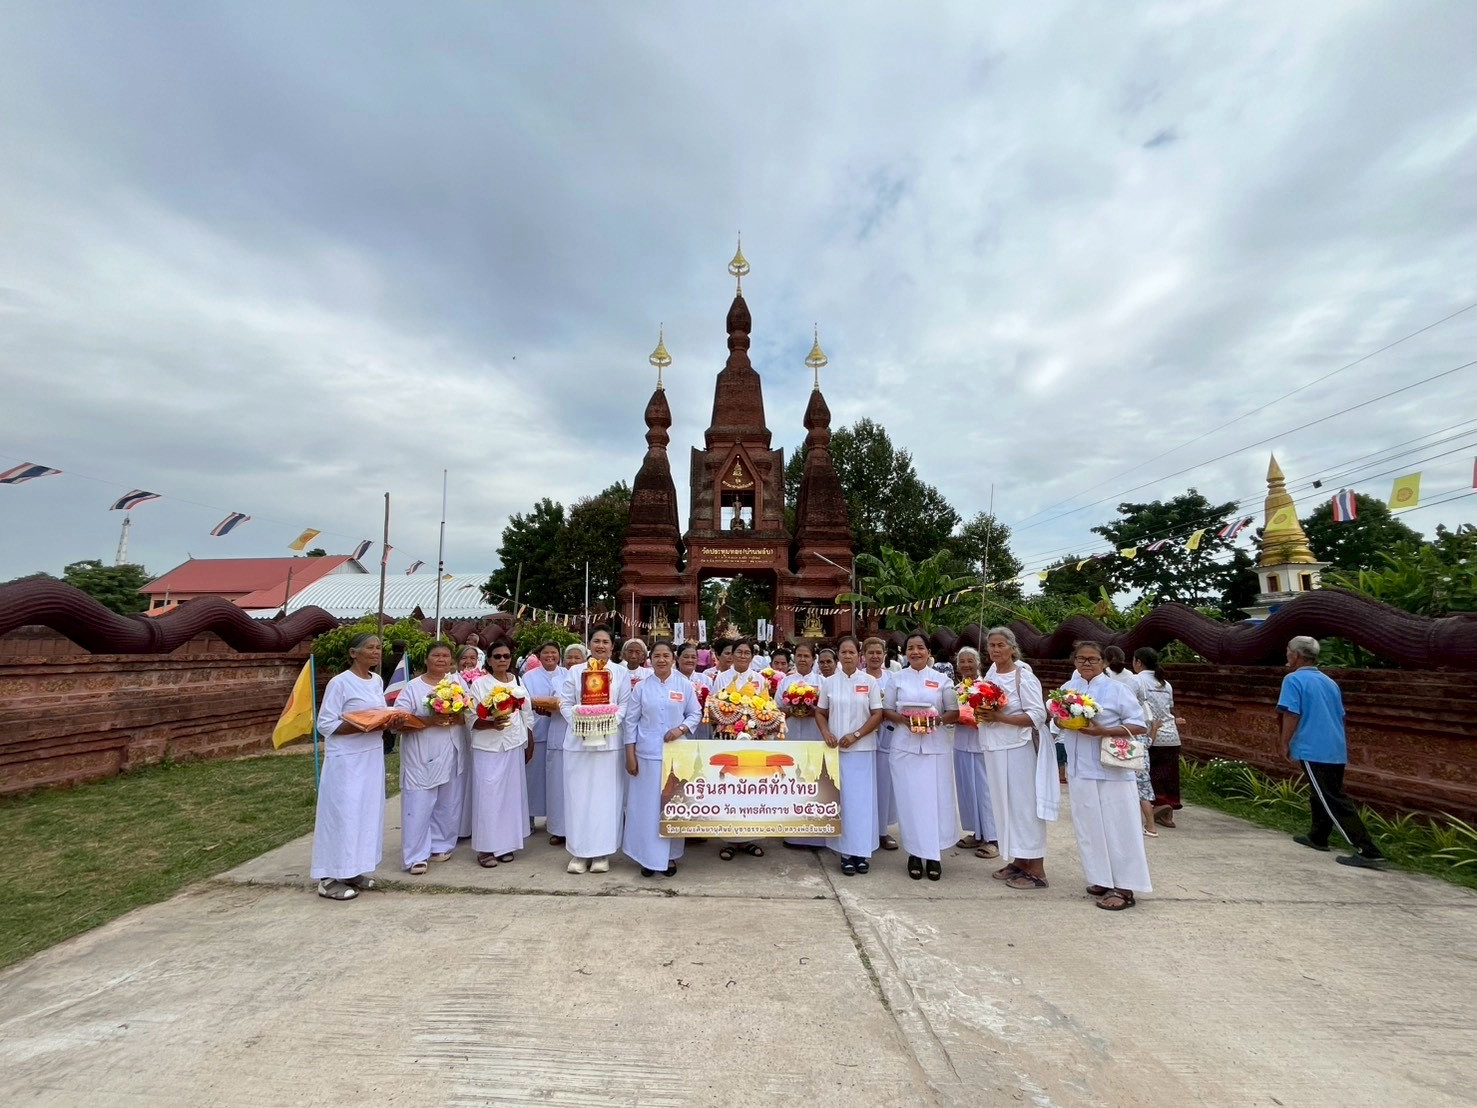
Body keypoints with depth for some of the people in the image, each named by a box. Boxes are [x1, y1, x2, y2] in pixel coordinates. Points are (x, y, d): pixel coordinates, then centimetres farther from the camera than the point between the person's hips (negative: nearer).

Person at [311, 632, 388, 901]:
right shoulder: (340, 682, -14)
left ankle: (352, 871, 25)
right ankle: (329, 879, 12)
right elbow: (325, 725, -14)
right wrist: (362, 726, -23)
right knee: (343, 814, 0)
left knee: (366, 812, 12)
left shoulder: (377, 681, 8)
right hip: (346, 760, -7)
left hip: (372, 756, 7)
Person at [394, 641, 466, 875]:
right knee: (419, 806, -2)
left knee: (448, 804, 11)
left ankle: (440, 846, 27)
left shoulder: (458, 683, 7)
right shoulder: (413, 687, -3)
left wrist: (457, 718, -14)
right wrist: (429, 721, -21)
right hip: (421, 757, -3)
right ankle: (417, 857, 8)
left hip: (452, 755, 3)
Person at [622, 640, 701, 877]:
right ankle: (648, 856, 19)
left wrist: (681, 729, -14)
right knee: (647, 805, 5)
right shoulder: (641, 687, 1)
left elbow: (695, 713, 5)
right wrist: (630, 755, -1)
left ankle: (670, 856, 23)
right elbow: (631, 721, 2)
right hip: (647, 754, 0)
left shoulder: (685, 685, 1)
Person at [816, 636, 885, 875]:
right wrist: (826, 733, -10)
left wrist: (855, 735, -12)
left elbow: (877, 715, -3)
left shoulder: (870, 682, 0)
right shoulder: (829, 682, 5)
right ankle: (846, 852, 13)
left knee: (862, 797, 3)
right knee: (841, 798, 4)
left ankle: (862, 851, 15)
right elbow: (820, 713, 9)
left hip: (863, 748, -1)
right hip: (836, 748, 1)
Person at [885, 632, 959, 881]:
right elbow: (887, 710, 5)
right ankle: (915, 854, 14)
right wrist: (903, 719, -14)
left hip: (935, 747, 0)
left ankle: (934, 855, 13)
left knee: (935, 799, 1)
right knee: (910, 800, 2)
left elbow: (954, 712, 5)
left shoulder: (941, 679, 5)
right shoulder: (897, 679, 6)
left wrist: (938, 719, -14)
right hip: (905, 746, 0)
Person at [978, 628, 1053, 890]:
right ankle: (1018, 861, 25)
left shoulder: (1024, 677, -11)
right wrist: (982, 713, -2)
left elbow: (1037, 715, -16)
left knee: (1024, 805, -1)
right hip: (995, 748, 7)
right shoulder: (990, 673, 9)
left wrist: (1000, 717, -22)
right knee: (1005, 804, 12)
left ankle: (1036, 870, 9)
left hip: (1018, 748, -7)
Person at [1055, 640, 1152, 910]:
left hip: (1111, 771, -5)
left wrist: (1103, 731, -21)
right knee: (1089, 827, 12)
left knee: (1117, 828, 2)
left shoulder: (1117, 689, -8)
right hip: (1080, 770, 5)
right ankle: (1102, 879, 26)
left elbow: (1139, 725, -10)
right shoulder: (1068, 688, 7)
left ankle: (1124, 887, 11)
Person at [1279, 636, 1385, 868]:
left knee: (1335, 802, -6)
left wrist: (1285, 744, -5)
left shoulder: (1293, 680, -11)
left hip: (1313, 751, -9)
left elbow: (1291, 715, -17)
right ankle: (1317, 837, 32)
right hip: (1337, 750, 9)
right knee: (1323, 796, 21)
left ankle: (1368, 851, -9)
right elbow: (1340, 717, 21)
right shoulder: (1329, 682, 14)